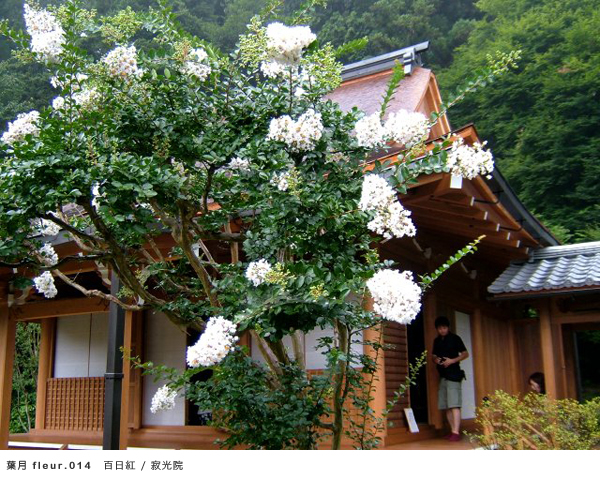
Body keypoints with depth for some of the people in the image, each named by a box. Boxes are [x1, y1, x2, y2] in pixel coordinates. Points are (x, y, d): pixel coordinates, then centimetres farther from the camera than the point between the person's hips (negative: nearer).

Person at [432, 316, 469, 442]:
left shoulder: (454, 338, -2)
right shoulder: (437, 341, 14)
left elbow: (465, 354, -1)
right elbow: (433, 355, 24)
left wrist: (452, 360, -14)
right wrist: (435, 359, 0)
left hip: (453, 375, -6)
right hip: (442, 376, 6)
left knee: (454, 405, -13)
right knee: (446, 406, 5)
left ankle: (456, 432, -16)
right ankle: (452, 431, 11)